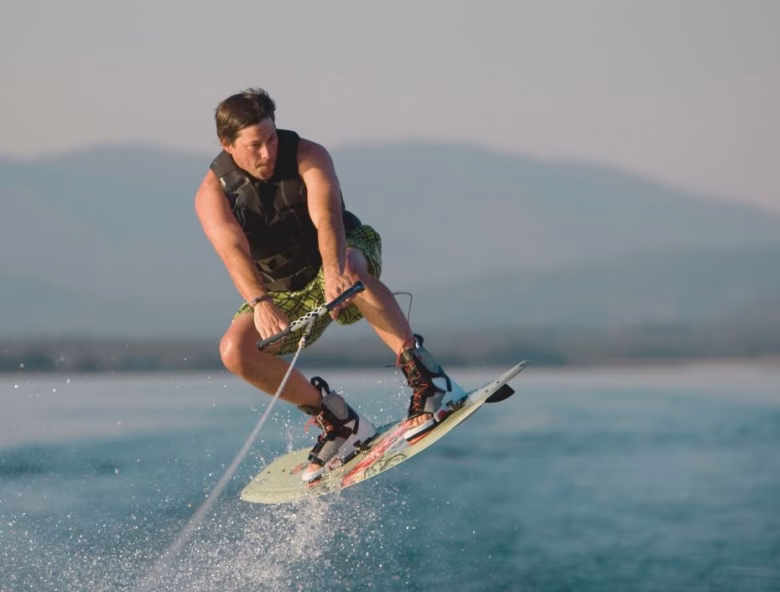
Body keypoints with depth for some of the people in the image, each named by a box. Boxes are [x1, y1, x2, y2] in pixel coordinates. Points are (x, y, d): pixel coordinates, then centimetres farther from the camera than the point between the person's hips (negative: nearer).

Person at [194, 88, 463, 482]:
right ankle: (337, 420, -6)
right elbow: (233, 251, -34)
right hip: (284, 291, 3)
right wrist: (260, 303, -53)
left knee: (347, 269, -40)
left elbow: (327, 217, -37)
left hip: (347, 249, -3)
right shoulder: (213, 194, -16)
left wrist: (333, 271, -58)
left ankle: (425, 377, -38)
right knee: (235, 351, -20)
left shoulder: (308, 157, -20)